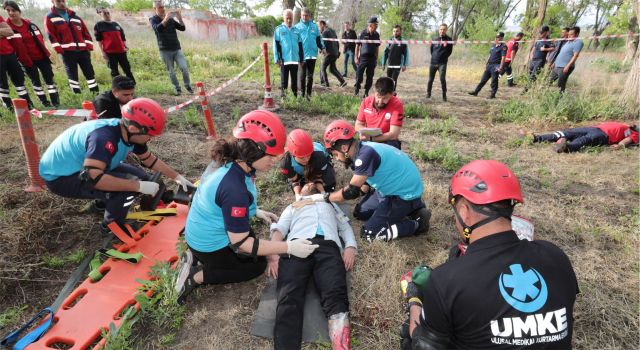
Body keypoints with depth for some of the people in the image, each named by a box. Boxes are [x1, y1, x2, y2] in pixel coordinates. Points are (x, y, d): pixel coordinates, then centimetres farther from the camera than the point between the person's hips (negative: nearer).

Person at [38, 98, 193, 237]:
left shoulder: (128, 132, -9)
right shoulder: (104, 137, -37)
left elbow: (149, 159, 5)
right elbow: (92, 178, -46)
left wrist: (177, 177, 4)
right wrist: (139, 186, -41)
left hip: (82, 166, 8)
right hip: (59, 176, -8)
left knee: (140, 178, -1)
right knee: (128, 185, -28)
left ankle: (105, 201, 18)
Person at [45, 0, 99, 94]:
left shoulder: (74, 16, 17)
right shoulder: (50, 18, 6)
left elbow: (86, 32, 14)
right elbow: (51, 36, -2)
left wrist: (89, 47, 1)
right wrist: (59, 50, -12)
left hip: (82, 50, 3)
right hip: (67, 52, -3)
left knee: (90, 72, 2)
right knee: (72, 74, -2)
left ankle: (96, 93, 7)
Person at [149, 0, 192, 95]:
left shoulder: (171, 19, 11)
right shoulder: (153, 20, 1)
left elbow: (183, 28, 3)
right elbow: (158, 28, -20)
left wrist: (179, 17, -12)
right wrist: (165, 18, -28)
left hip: (177, 48, 2)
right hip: (165, 50, -2)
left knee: (184, 67, -10)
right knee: (171, 71, 2)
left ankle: (187, 85, 9)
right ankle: (177, 88, 15)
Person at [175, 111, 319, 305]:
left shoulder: (228, 161, -11)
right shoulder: (234, 188, -39)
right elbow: (240, 244, -30)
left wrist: (256, 211, 10)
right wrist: (289, 247, -28)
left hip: (202, 232, 8)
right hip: (210, 245, -8)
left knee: (253, 237, 29)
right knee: (257, 266, 12)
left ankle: (196, 257, 17)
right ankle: (196, 277, 5)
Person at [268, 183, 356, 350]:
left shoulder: (331, 204, 42)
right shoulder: (293, 206, 39)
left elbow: (346, 227, 27)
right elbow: (279, 229, 21)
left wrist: (350, 246, 3)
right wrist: (273, 254, -1)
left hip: (328, 245, 0)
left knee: (335, 294, -29)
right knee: (289, 298, -27)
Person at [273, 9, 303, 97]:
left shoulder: (296, 30, 13)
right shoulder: (279, 29, 2)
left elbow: (300, 45, 16)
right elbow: (276, 45, -2)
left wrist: (301, 59, 12)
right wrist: (277, 58, -9)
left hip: (295, 59, 3)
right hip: (284, 59, -3)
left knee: (294, 79, 7)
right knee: (284, 80, 1)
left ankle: (295, 95, 15)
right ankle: (283, 96, 8)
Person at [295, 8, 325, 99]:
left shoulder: (315, 26, 10)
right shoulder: (297, 27, 3)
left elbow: (319, 38, 15)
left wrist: (322, 47, 1)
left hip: (312, 54, 3)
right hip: (302, 55, -2)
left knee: (310, 76, 8)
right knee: (302, 75, -1)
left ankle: (309, 94, 17)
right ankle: (302, 93, 9)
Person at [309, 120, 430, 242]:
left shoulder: (367, 154, -29)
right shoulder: (363, 149, 0)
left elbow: (352, 191, -25)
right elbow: (365, 184, 12)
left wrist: (325, 197, -11)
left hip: (405, 194, -9)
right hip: (394, 188, 9)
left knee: (369, 233, -8)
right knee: (360, 213, 17)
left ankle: (418, 223, 2)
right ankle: (409, 208, 19)